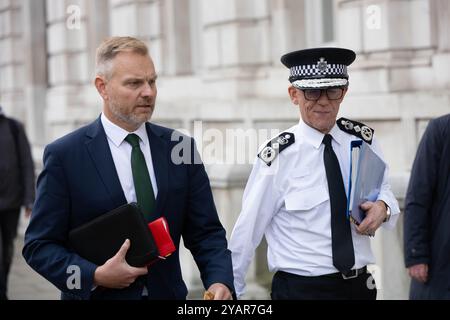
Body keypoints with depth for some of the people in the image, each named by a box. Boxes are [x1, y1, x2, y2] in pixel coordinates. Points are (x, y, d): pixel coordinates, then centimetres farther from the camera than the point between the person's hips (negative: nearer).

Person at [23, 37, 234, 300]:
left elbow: (205, 231, -1)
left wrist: (220, 281, -18)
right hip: (96, 294, -3)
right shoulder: (65, 156, -10)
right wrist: (95, 276, -22)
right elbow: (39, 245, -9)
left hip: (168, 293, 3)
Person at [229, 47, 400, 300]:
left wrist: (382, 207, -10)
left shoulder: (364, 140, -1)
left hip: (361, 285, 4)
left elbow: (384, 189, 13)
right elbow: (247, 231, -8)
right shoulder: (278, 156, -13)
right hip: (300, 289, -4)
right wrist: (232, 291, -1)